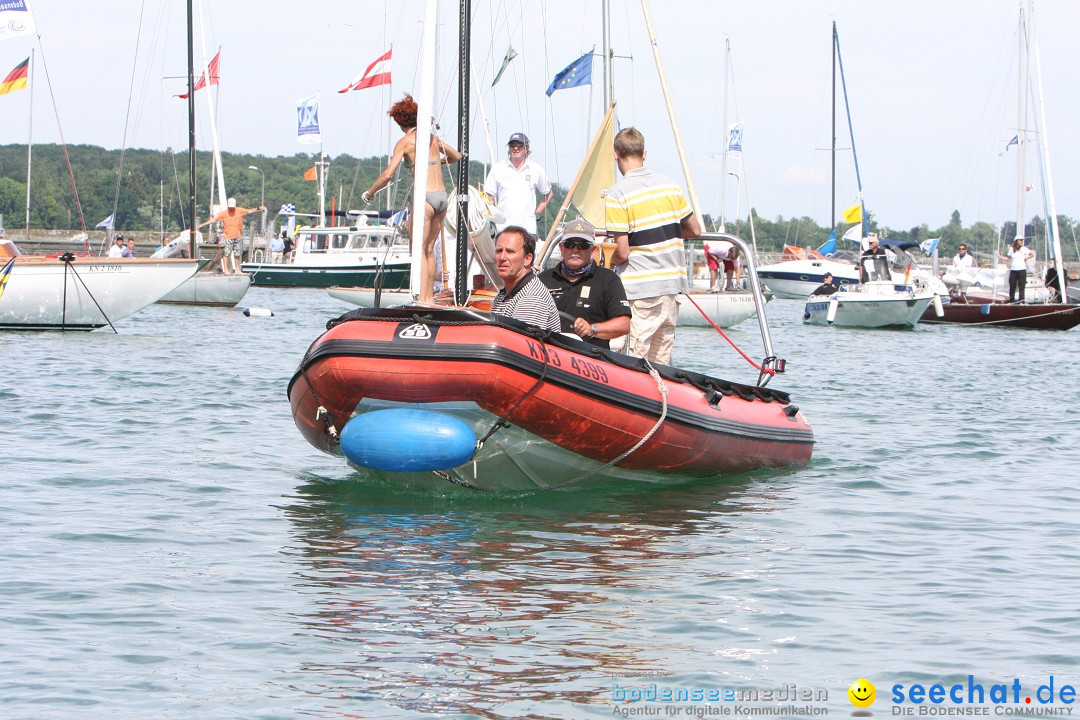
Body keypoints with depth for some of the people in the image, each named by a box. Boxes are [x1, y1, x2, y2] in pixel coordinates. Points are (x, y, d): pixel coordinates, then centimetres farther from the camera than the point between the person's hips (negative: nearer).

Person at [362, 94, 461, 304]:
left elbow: (387, 174, -10)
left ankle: (422, 298, -13)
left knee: (418, 251, -4)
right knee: (429, 249, 14)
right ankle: (430, 297, 15)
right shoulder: (433, 137, 13)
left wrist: (369, 192, 4)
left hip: (424, 197, -6)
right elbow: (456, 156, 29)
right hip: (442, 196, 6)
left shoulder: (406, 141, -4)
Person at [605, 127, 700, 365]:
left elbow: (622, 253, -13)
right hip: (672, 285, 6)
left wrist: (610, 261, 8)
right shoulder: (670, 186, 7)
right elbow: (695, 230, 16)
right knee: (661, 361, 12)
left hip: (640, 291, -6)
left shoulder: (617, 195, -11)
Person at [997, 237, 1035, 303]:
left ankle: (1021, 300, -2)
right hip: (1013, 270, 2)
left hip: (1022, 270, -2)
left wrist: (1026, 258, 1)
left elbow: (1032, 254, 8)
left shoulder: (1024, 249, 0)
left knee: (1021, 287, -3)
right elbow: (1008, 258, 14)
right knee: (1012, 287, 3)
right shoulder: (1011, 249, 6)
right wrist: (1001, 257, 4)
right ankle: (1011, 300, 11)